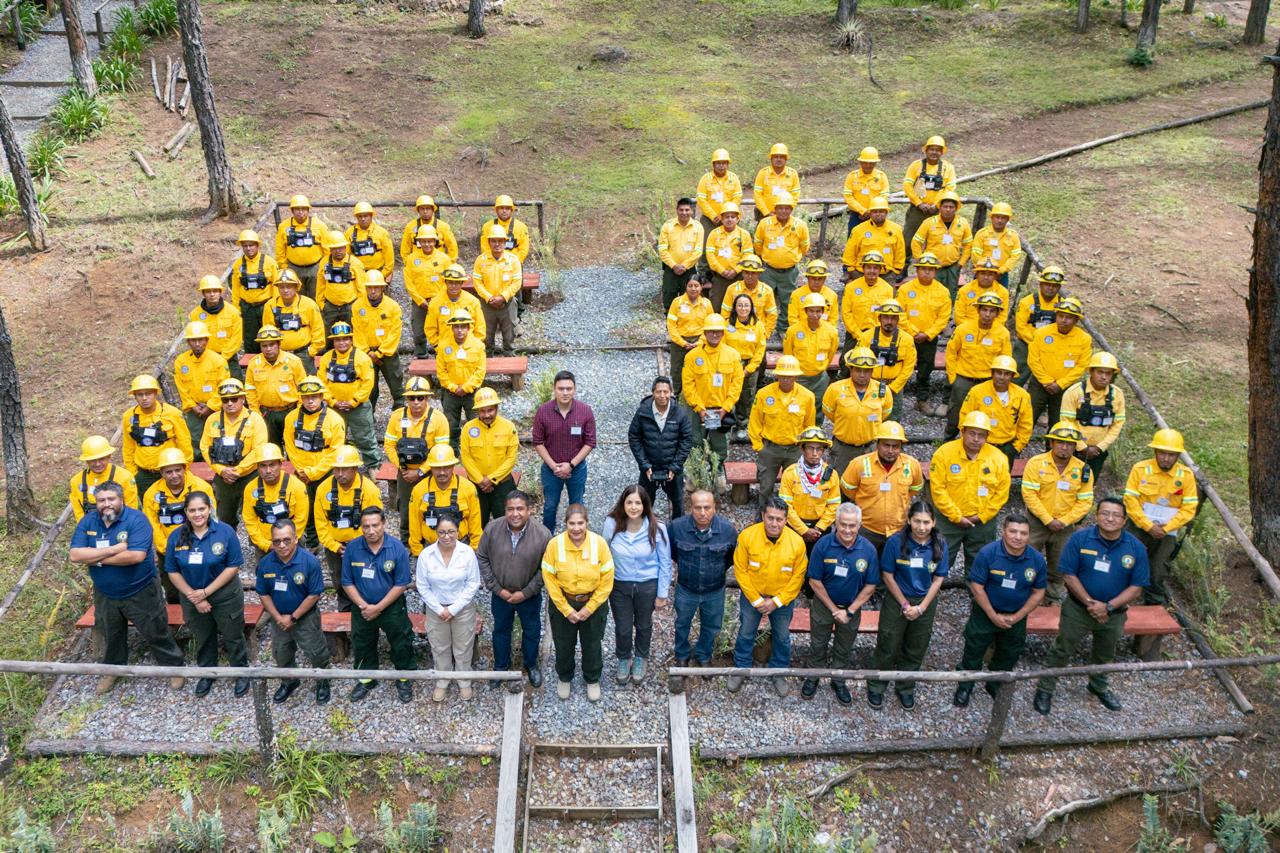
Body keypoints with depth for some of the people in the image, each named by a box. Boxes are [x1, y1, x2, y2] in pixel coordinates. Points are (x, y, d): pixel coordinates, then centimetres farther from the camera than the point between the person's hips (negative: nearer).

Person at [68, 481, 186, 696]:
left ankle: (174, 666, 28)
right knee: (111, 636, 24)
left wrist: (97, 558, -23)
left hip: (141, 593, -5)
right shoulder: (88, 521, -6)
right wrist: (113, 550, -26)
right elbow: (74, 555, -17)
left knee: (155, 634, 9)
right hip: (105, 595, 5)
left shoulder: (136, 519, -21)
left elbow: (136, 556, -32)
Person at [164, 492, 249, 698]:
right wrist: (193, 596, -12)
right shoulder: (176, 537, -8)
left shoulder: (225, 532, -17)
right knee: (202, 639, 22)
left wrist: (206, 591, -18)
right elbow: (173, 572, -4)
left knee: (232, 637, 12)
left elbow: (233, 566, -16)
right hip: (192, 598, 3)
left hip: (226, 596, -3)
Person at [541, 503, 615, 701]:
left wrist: (590, 608, -13)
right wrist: (566, 609, -12)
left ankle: (593, 680, 45)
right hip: (562, 603, 0)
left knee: (592, 644, 18)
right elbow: (550, 579, -12)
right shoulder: (555, 544, -21)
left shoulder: (599, 543, -21)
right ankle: (564, 678, 47)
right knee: (563, 644, 19)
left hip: (593, 603, 0)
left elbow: (607, 580, -13)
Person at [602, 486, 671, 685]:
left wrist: (662, 594, -4)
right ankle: (624, 659, 47)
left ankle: (641, 658, 51)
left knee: (643, 625, 23)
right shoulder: (611, 524, -19)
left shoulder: (657, 528, -21)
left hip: (647, 586, 0)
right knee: (622, 628, 16)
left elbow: (665, 563, -9)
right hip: (619, 585, 0)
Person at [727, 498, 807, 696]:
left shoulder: (796, 542, -21)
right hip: (752, 595, 0)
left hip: (783, 598, 0)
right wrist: (756, 600, -14)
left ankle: (779, 673, 40)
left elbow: (798, 576, -11)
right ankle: (741, 669, 39)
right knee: (746, 634, 16)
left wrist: (776, 601, -13)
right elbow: (740, 570, -14)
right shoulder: (747, 536, -23)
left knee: (782, 637, 18)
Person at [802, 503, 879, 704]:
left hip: (852, 607, 1)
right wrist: (834, 609, -13)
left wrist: (849, 611, -12)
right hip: (823, 604, -1)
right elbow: (815, 581, -15)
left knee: (844, 649, 20)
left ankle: (839, 681, 41)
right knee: (818, 644, 18)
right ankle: (814, 677, 40)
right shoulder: (823, 545, -23)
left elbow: (870, 586, -10)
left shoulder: (868, 550, -19)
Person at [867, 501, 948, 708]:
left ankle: (906, 688, 36)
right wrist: (905, 604, -10)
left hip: (926, 603, 2)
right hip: (897, 600, -2)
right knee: (888, 646, 6)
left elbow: (938, 579, -5)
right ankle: (876, 687, 25)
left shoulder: (939, 545, -11)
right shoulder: (895, 542, -18)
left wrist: (921, 607, -10)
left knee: (915, 651, 16)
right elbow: (887, 576, -11)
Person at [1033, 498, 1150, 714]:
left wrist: (1108, 607, -21)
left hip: (1114, 614, 3)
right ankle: (1045, 689, 26)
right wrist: (1090, 603, -21)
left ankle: (1099, 686, 51)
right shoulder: (1080, 538, -18)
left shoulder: (1136, 548, -14)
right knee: (1061, 650, 9)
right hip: (1077, 609, -2)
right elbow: (1069, 575, -15)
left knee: (1104, 655, 26)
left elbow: (1137, 588, -11)